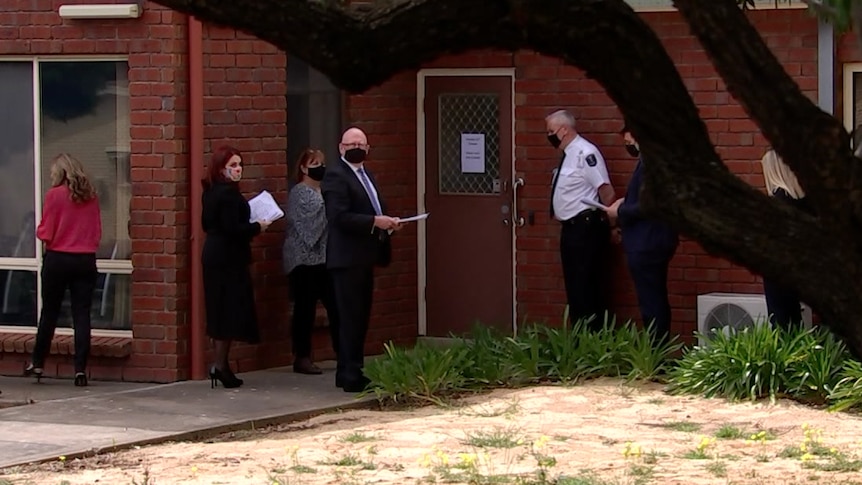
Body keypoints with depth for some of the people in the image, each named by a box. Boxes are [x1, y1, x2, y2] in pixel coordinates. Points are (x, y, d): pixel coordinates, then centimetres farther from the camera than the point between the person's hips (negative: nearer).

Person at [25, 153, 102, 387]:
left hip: (57, 260, -2)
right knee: (82, 315, 2)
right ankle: (80, 369, -3)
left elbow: (45, 234, -7)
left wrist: (39, 231, 13)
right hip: (85, 261, 2)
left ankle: (38, 363, 21)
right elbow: (97, 232, 7)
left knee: (49, 312, 10)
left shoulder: (55, 195, -9)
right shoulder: (90, 196, 2)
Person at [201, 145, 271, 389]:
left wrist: (248, 225, 17)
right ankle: (220, 366, -6)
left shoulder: (211, 192, 11)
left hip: (213, 256, 10)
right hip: (228, 259, -10)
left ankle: (220, 364, 14)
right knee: (231, 311, -5)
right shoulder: (229, 193, -17)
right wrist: (257, 227, -8)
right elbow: (232, 229, -23)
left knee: (219, 311, 12)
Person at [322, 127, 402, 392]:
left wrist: (387, 221, 5)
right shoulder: (336, 175, -12)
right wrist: (375, 222, -23)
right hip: (347, 258, -10)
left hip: (363, 258, 10)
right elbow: (339, 217, -21)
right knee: (351, 318, -7)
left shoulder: (365, 174, 18)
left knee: (359, 317, 13)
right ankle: (351, 376, -5)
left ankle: (347, 372, 20)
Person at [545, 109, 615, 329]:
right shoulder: (568, 155, 13)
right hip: (570, 228, 10)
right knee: (574, 287, 14)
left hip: (586, 229, -10)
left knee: (586, 289, -8)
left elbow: (607, 191, -18)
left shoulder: (585, 153, -16)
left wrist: (605, 221, -9)